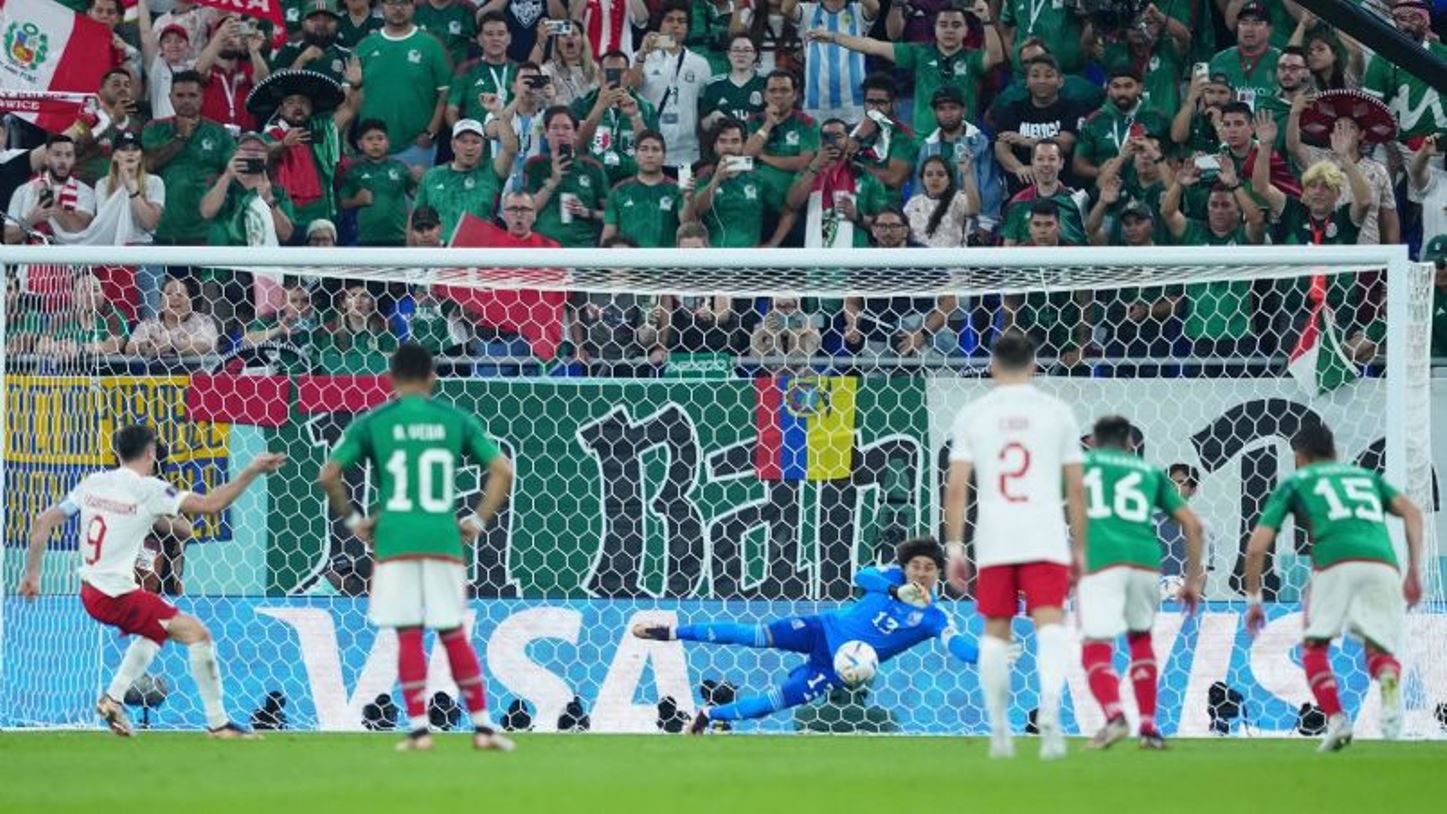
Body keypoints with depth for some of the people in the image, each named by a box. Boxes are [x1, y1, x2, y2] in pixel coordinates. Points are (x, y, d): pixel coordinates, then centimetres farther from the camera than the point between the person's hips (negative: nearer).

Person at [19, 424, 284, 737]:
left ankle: (113, 698, 27)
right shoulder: (147, 490, -12)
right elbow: (210, 504, -17)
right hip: (117, 595, -8)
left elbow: (43, 522, 9)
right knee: (197, 633, -6)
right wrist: (252, 472, -12)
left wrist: (32, 574, 18)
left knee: (157, 628, 31)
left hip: (90, 592, 8)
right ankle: (218, 724, -8)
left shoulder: (92, 483, 7)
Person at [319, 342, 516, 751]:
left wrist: (351, 518, 9)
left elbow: (328, 474, -2)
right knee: (454, 635, 9)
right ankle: (482, 726, 10)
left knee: (408, 636, 3)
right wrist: (478, 521, 8)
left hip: (395, 541, -1)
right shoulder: (456, 421, 8)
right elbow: (502, 470, 3)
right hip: (444, 539, 1)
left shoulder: (371, 423, 4)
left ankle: (419, 728, -2)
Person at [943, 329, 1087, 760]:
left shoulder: (973, 415, 7)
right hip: (1046, 537, -1)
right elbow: (1076, 488, 7)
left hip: (993, 538, 1)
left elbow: (956, 487, 1)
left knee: (995, 631, 12)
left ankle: (999, 731, 17)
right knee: (1050, 624, -9)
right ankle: (1049, 708, -33)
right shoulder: (1057, 412, 7)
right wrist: (1079, 549, 14)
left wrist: (954, 547, 6)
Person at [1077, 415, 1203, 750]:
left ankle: (1114, 715, -27)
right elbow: (1192, 524, 21)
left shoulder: (1082, 462, 21)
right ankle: (1148, 727, 19)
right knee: (1141, 639, 24)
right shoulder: (1150, 471, 26)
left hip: (1099, 559, -2)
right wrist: (1193, 580, 26)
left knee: (1096, 649, -1)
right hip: (1146, 559, 2)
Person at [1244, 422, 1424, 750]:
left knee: (1313, 647, 17)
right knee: (1379, 650, 12)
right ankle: (1389, 679, -25)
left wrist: (1253, 599, 27)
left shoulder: (1295, 482, 25)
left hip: (1336, 563, -2)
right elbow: (1411, 511, 17)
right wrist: (1414, 571, 15)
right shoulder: (1366, 476, 33)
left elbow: (1256, 547, 18)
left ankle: (1336, 720, -5)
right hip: (1384, 563, 2)